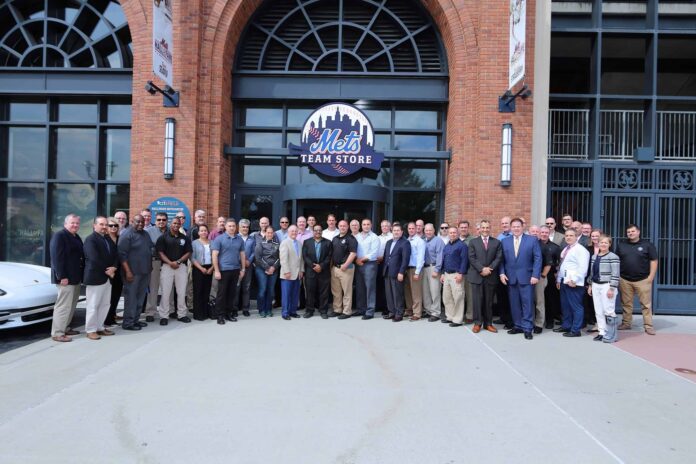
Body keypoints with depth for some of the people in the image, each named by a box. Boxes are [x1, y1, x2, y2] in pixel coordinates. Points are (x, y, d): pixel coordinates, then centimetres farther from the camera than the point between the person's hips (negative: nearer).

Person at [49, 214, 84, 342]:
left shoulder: (76, 237, 17)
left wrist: (81, 276, 16)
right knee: (63, 305, -7)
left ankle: (65, 328, 24)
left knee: (72, 305, 14)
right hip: (66, 278, -9)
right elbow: (56, 257, -18)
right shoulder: (59, 236, -10)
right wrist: (62, 276, -23)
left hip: (75, 277, 9)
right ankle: (57, 333, -1)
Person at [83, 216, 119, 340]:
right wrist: (106, 270, -15)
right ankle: (91, 330, 9)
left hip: (107, 277, 8)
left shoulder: (108, 239, 15)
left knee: (105, 304, 13)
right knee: (93, 305, 0)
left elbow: (115, 255, 10)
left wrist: (112, 268, -8)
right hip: (95, 277, -8)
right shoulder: (90, 239, -10)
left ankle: (100, 327, 23)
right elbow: (94, 259, -20)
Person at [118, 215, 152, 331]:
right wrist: (128, 271, -20)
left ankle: (135, 319, 21)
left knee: (140, 297, 12)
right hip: (133, 272, -7)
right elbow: (122, 254, -15)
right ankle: (128, 322, 5)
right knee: (131, 297, -3)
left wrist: (149, 267, 15)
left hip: (145, 271, 7)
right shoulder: (127, 234, -9)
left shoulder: (145, 234, 14)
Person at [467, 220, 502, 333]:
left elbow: (498, 258, 0)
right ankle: (477, 323, 10)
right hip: (476, 276, -1)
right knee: (477, 300, 1)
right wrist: (482, 269, -14)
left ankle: (488, 323, 15)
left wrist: (489, 269, -12)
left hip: (491, 276, 1)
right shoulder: (473, 242, 6)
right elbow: (471, 258, -3)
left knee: (489, 301, 7)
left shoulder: (497, 242, 9)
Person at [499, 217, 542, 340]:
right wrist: (502, 273, -4)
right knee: (514, 304, 8)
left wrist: (535, 275, -11)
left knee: (527, 303, 0)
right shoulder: (504, 241, 9)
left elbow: (537, 258, -3)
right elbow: (502, 259, 8)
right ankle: (518, 326, 19)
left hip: (526, 277, -3)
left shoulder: (532, 240, 1)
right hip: (510, 278, 3)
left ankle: (527, 328, 7)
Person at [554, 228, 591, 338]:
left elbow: (582, 267, -17)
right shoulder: (565, 249, 17)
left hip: (573, 283, -9)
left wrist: (574, 280, -20)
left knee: (576, 307, -2)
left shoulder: (581, 250, -9)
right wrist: (558, 279, 18)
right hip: (564, 281, 9)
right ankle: (566, 326, 28)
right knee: (565, 306, 16)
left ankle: (575, 330, 4)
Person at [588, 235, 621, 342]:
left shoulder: (613, 257, -8)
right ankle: (602, 333, 16)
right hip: (595, 286, 7)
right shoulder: (594, 256, 13)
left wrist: (611, 288, -16)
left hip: (607, 286, -7)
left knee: (608, 311, -7)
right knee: (598, 311, 8)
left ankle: (611, 335, 2)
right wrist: (590, 285, 17)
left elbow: (615, 274, -12)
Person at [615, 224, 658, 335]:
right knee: (626, 303, 9)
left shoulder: (647, 245, 1)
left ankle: (648, 326, 5)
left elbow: (654, 261, 0)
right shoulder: (621, 245, 9)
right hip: (625, 280, 3)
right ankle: (626, 323, 18)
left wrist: (651, 276, -6)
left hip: (643, 280, -3)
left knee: (646, 304, -1)